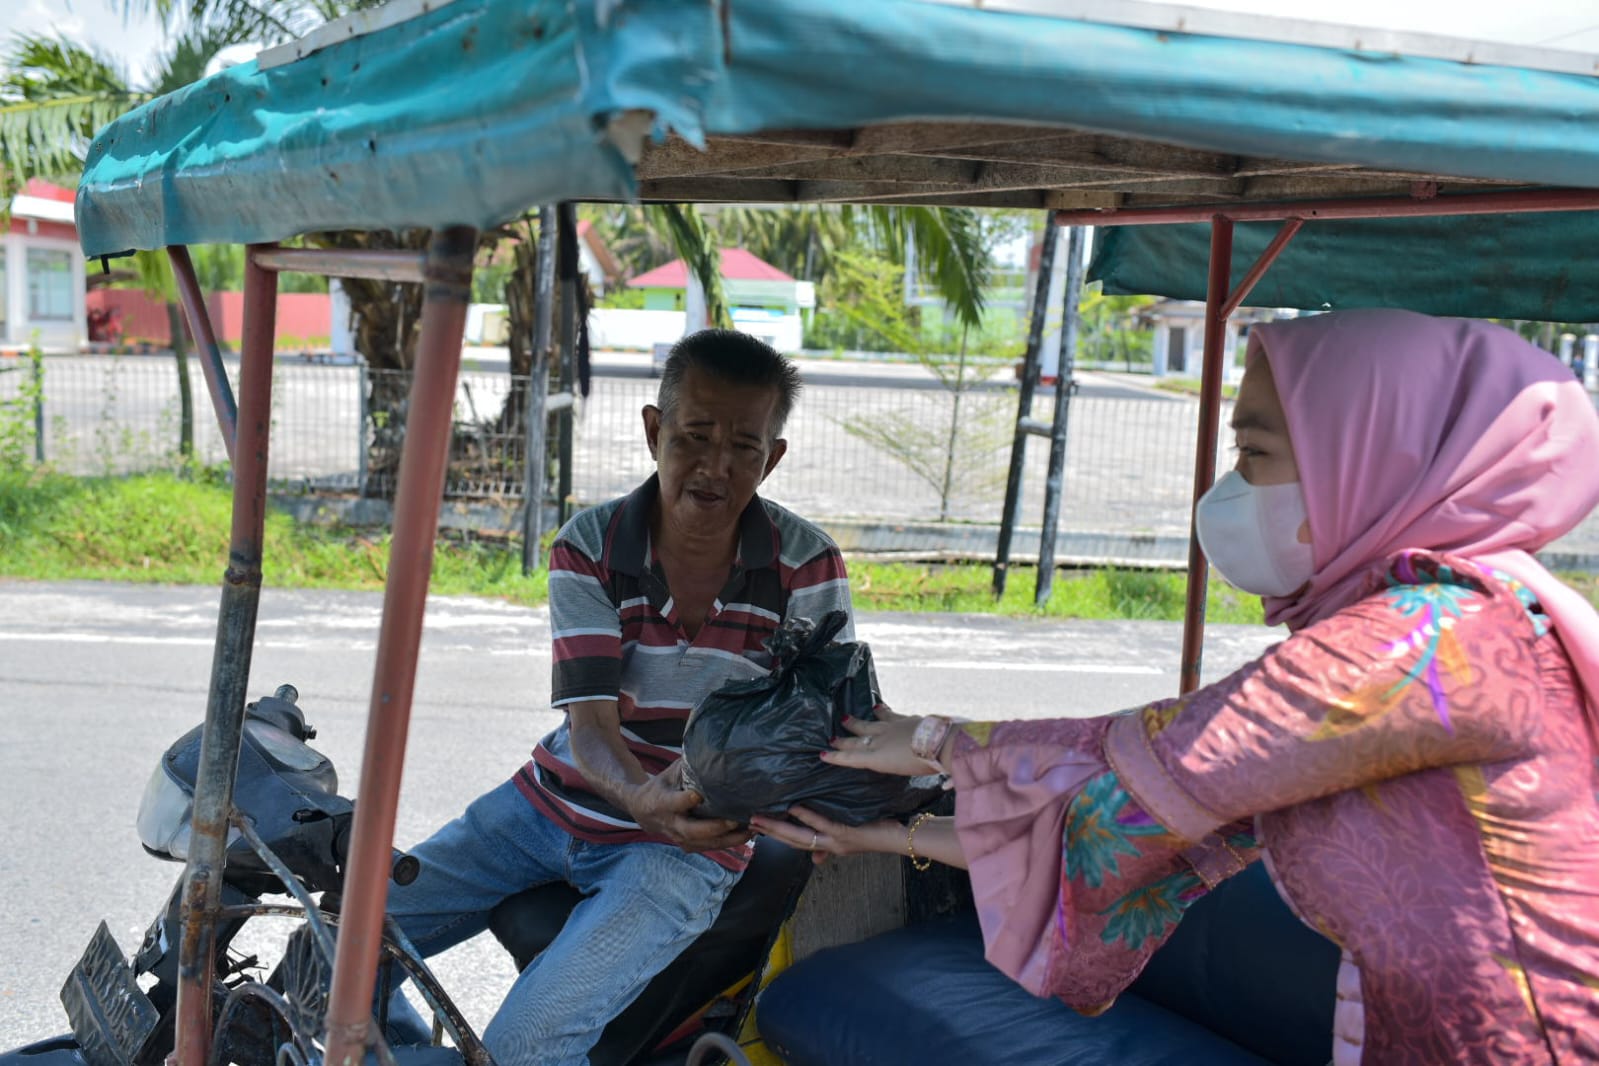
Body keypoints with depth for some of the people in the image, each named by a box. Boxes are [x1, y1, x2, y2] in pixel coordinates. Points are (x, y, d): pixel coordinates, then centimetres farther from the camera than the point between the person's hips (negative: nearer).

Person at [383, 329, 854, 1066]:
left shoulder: (806, 565, -10)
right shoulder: (588, 547, -9)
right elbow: (588, 726, -17)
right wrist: (641, 796, -40)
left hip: (685, 845, -3)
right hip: (553, 803, 3)